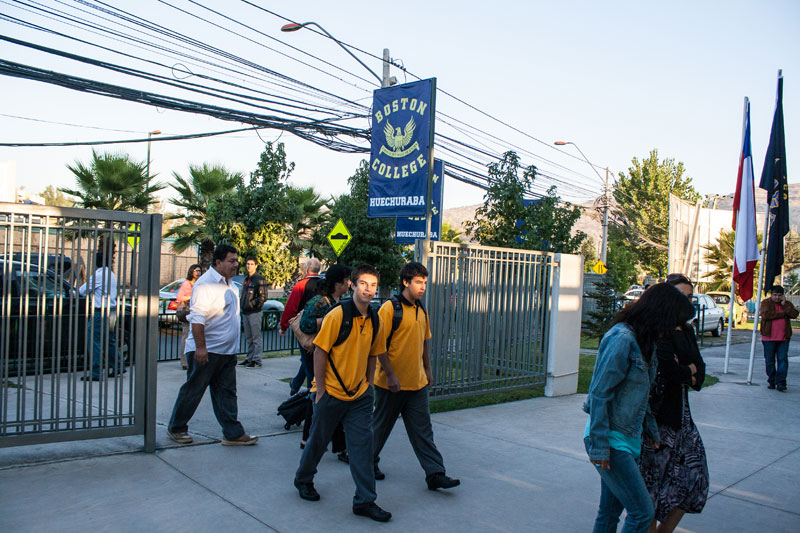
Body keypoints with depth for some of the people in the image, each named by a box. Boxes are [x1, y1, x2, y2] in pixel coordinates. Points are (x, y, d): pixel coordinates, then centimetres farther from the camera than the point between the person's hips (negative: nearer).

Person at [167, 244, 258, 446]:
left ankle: (233, 433, 11)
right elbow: (197, 318, -21)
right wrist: (200, 347, -25)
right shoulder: (206, 284, -15)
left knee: (226, 392, 8)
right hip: (206, 351, -8)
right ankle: (176, 428, 22)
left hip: (226, 351, 8)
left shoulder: (228, 284, 14)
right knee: (193, 390, 5)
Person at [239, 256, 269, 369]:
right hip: (246, 313, 8)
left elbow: (263, 297, -13)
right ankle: (249, 358, 22)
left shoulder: (260, 279, -8)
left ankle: (257, 361, -2)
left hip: (255, 313, -8)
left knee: (256, 338, -5)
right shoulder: (245, 279, 16)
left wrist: (251, 305, -12)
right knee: (248, 338, 13)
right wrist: (243, 307, 12)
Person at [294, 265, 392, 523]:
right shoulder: (338, 315, -16)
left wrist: (368, 386, 9)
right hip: (331, 392, -4)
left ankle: (364, 501, 11)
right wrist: (320, 390, -12)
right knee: (318, 440, 13)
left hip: (359, 395, 5)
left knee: (363, 443, 2)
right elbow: (319, 352, -13)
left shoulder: (375, 320, 2)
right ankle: (303, 479, 38)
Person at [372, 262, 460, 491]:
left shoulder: (421, 310, 11)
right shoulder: (390, 308, -12)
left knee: (423, 430, 5)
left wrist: (427, 370, 17)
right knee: (381, 426, 10)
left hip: (417, 383, 6)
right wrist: (390, 375, -18)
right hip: (392, 383, -6)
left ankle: (435, 474, 7)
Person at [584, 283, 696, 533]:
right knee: (642, 512, -4)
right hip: (612, 440, -9)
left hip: (627, 438, 9)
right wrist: (599, 446, -19)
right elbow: (599, 394, -20)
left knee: (610, 511, 15)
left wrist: (650, 428, 18)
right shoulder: (621, 339, -19)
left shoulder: (643, 341, 10)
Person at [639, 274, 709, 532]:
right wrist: (691, 371, -5)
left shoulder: (687, 330, 13)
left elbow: (700, 371, 7)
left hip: (681, 412, 9)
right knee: (653, 475, 1)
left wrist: (683, 371, -14)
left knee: (694, 472, 11)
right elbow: (668, 368, -25)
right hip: (659, 413, -9)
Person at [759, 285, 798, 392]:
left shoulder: (787, 304, 10)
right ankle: (771, 381, 18)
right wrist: (782, 313, -12)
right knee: (770, 361, 6)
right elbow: (765, 315, -17)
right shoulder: (766, 303, 1)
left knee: (783, 360, -5)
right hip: (769, 337, -2)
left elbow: (794, 314, -7)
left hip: (783, 338, 2)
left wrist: (784, 306, -12)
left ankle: (780, 383, -4)